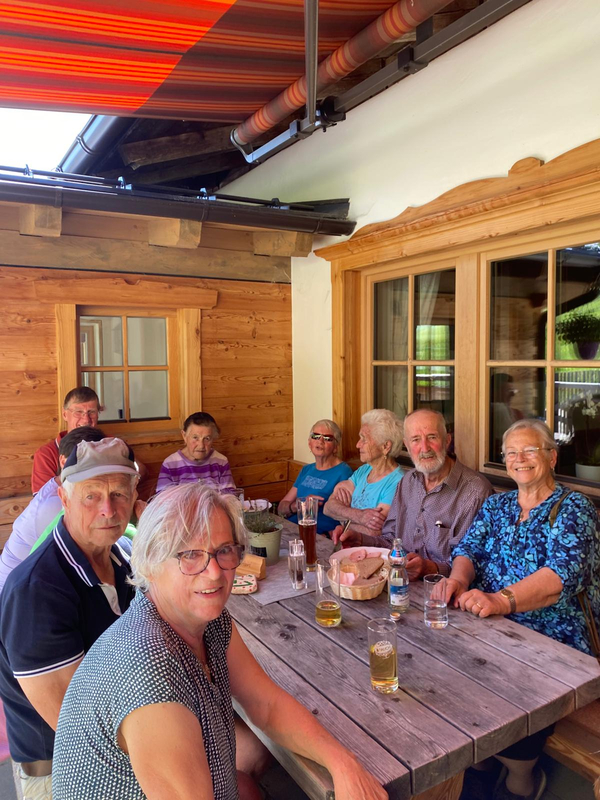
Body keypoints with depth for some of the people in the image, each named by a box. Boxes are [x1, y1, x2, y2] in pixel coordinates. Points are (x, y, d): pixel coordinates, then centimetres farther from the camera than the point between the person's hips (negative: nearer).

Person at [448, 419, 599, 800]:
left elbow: (561, 575, -20)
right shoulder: (496, 505, 13)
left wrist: (500, 600, -35)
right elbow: (469, 549, 3)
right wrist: (458, 578, -22)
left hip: (550, 638, -5)